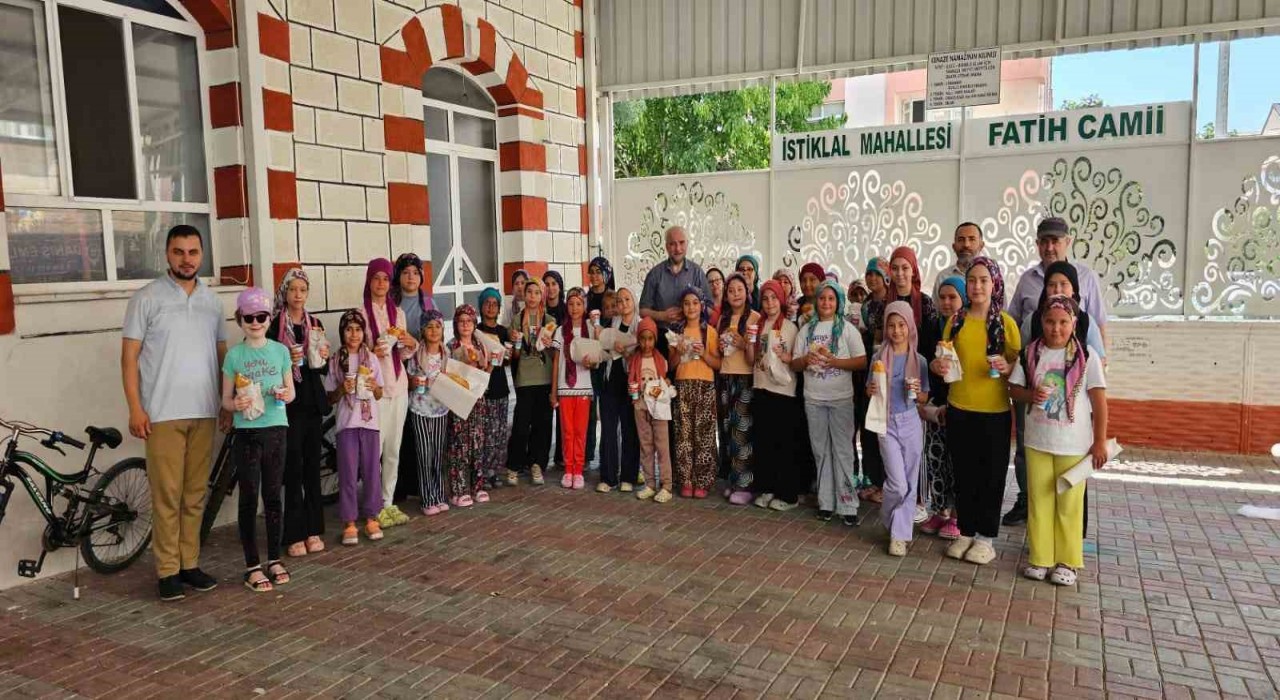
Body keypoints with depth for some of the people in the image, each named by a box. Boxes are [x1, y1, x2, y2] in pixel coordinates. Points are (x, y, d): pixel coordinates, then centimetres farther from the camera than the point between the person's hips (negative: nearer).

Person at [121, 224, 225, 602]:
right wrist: (135, 408, -11)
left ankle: (190, 563, 18)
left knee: (195, 493, 9)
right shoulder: (147, 298, -2)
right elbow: (129, 355, -4)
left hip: (204, 412, 4)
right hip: (163, 413, -4)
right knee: (167, 495, -2)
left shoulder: (212, 300, 11)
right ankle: (167, 571, 7)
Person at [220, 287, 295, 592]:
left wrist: (285, 394, -12)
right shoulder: (234, 355, -2)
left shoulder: (280, 351, 3)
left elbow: (291, 390, 10)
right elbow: (225, 400, 1)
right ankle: (252, 566, 11)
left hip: (276, 429, 2)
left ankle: (274, 559, 22)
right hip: (246, 432, -2)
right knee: (249, 499, 3)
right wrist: (235, 404, -20)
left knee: (273, 497, 10)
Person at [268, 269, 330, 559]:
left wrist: (324, 358, -4)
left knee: (313, 468, 8)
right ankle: (295, 535, 5)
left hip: (313, 402, 5)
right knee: (293, 470, -3)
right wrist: (287, 361, -21)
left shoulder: (315, 325, 11)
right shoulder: (274, 327, -5)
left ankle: (313, 530, 16)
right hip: (289, 403, -5)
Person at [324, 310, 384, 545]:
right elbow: (330, 398, 5)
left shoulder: (372, 359, 6)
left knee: (371, 471, 6)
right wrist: (342, 390, -14)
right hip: (346, 423, -2)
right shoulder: (335, 361, 1)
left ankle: (370, 517, 17)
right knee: (348, 472, 0)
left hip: (370, 421, 2)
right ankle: (349, 522, 7)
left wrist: (374, 387, -10)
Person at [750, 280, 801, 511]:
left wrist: (786, 357, -17)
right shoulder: (759, 326, 11)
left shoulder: (790, 327, -1)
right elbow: (752, 360, 13)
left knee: (784, 443, -1)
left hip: (783, 391, -4)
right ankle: (766, 489, 17)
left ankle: (787, 494, 6)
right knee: (762, 442, 7)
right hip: (760, 389, 4)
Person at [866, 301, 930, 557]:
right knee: (898, 483, -8)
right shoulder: (879, 358, -2)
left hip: (911, 422, 1)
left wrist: (917, 392, -15)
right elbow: (869, 390, 7)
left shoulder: (919, 360, -1)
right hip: (887, 423, -1)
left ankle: (901, 533, 17)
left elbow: (925, 398, 6)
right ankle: (891, 519, 19)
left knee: (910, 482, 5)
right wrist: (871, 390, -15)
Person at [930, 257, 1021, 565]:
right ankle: (966, 532, 25)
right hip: (959, 410, 2)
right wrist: (938, 366, -11)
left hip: (994, 412, -2)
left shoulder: (1005, 322, -3)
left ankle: (986, 537, 19)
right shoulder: (956, 321, 4)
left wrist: (1007, 368, -20)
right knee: (964, 473, 11)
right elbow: (944, 360, 11)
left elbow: (1018, 366, 1)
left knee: (991, 474, 6)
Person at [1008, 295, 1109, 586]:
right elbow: (1014, 388, 7)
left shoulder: (1086, 356, -7)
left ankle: (1067, 561, 19)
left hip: (1074, 444, -2)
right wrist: (1031, 394, -16)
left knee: (1069, 504, 7)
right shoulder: (1030, 353, 0)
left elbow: (1099, 401, -6)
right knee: (1039, 501, 10)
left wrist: (1099, 442, -7)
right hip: (1037, 441, 3)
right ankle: (1040, 558, 21)